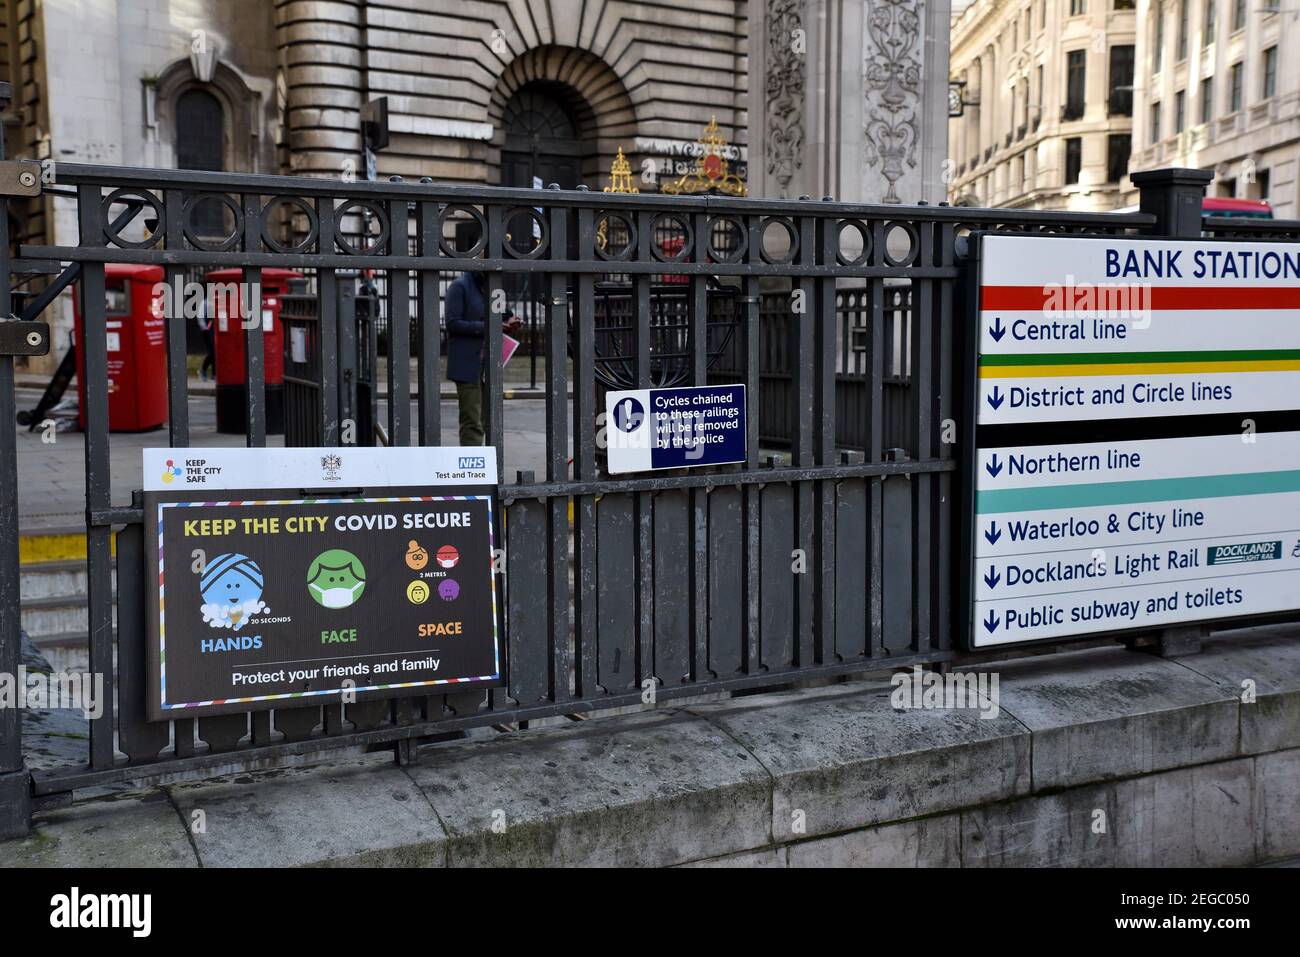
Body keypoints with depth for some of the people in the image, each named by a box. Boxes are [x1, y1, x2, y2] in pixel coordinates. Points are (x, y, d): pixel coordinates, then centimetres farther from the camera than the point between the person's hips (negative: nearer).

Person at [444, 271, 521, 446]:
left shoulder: (488, 286, 15)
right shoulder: (460, 285, -8)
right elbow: (452, 323, -15)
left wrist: (507, 324, 2)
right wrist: (485, 327, -20)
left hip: (485, 364, 8)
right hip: (467, 364, -8)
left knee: (482, 420, 11)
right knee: (472, 422, -11)